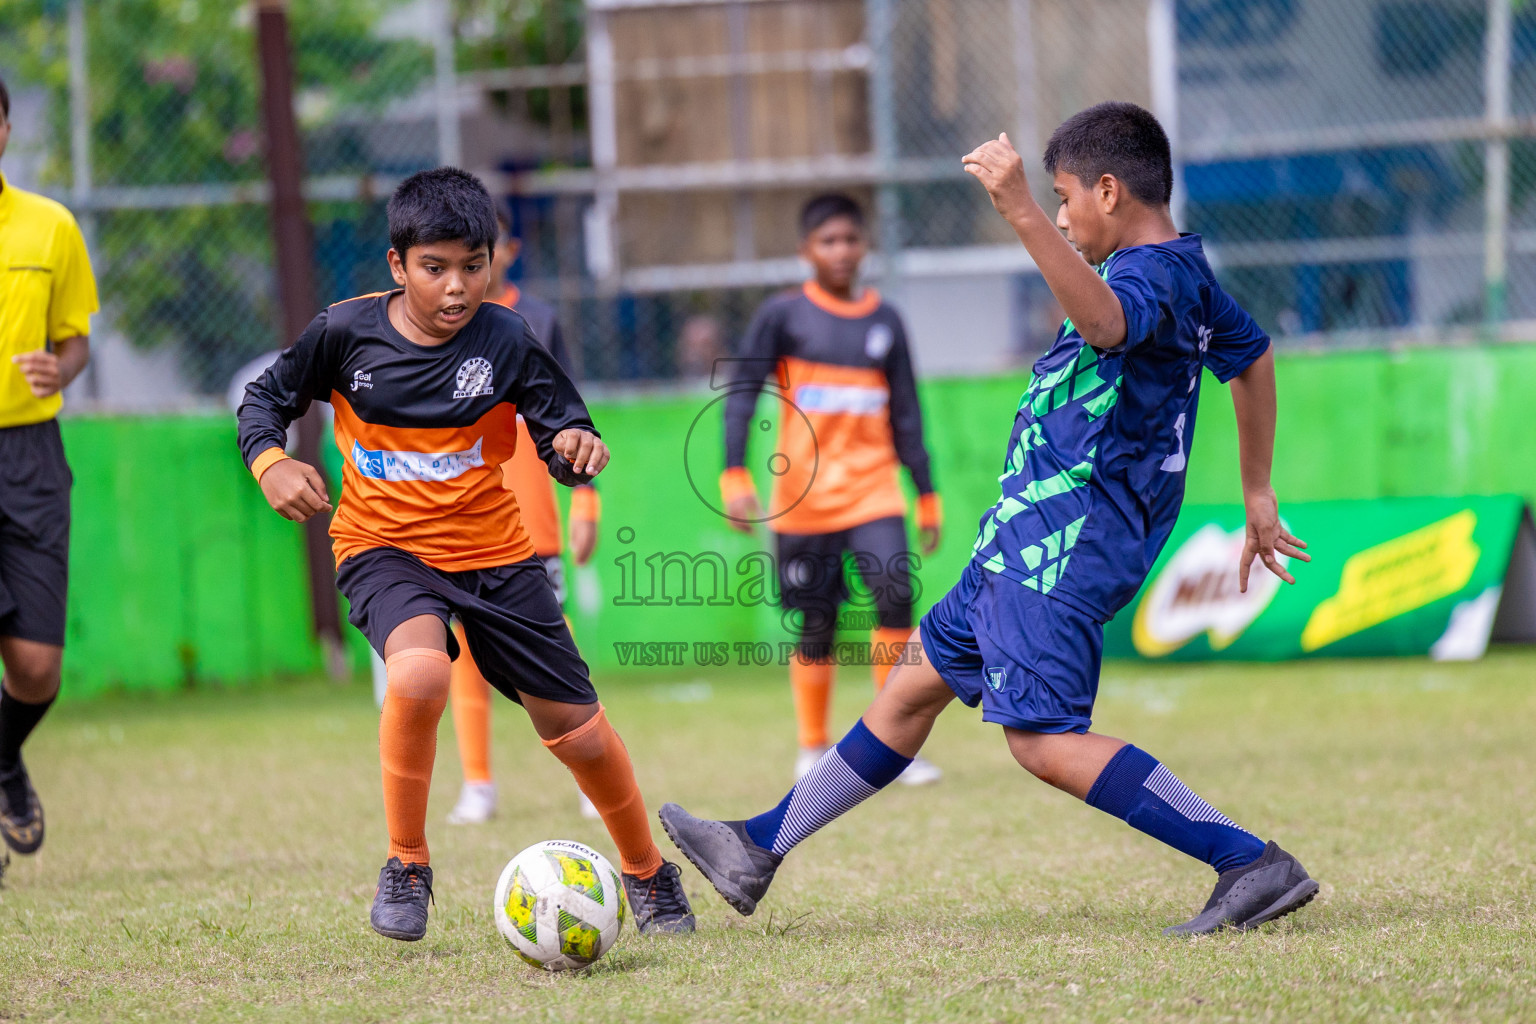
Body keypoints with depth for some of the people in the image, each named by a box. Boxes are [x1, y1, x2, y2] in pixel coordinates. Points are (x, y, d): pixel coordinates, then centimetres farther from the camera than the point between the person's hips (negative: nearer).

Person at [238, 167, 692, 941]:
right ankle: (406, 867, -11)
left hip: (493, 550, 1)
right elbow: (266, 398, 5)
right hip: (384, 547, -1)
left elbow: (562, 430, -8)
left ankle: (647, 875, 30)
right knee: (420, 674, -32)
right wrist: (269, 464, -14)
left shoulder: (505, 341, -11)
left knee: (575, 726, 4)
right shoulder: (347, 332, -9)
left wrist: (578, 448, -31)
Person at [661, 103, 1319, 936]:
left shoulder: (1151, 275, -17)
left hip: (1065, 543, -11)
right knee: (919, 682, 17)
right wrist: (1258, 494, 36)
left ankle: (1252, 864, -18)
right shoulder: (1187, 274, 15)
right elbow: (1254, 354, 30)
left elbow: (1105, 321, -42)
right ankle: (760, 849, 29)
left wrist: (1022, 213, -49)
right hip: (1036, 535, 11)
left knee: (1044, 739, -17)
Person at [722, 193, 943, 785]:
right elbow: (741, 395, -4)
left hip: (873, 489, 2)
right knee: (815, 627, 3)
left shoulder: (884, 320, 8)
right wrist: (734, 475, -15)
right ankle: (813, 752, 19)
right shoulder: (784, 316, -1)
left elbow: (905, 413, 13)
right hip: (803, 496, -2)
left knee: (896, 597, -18)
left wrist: (927, 494, 12)